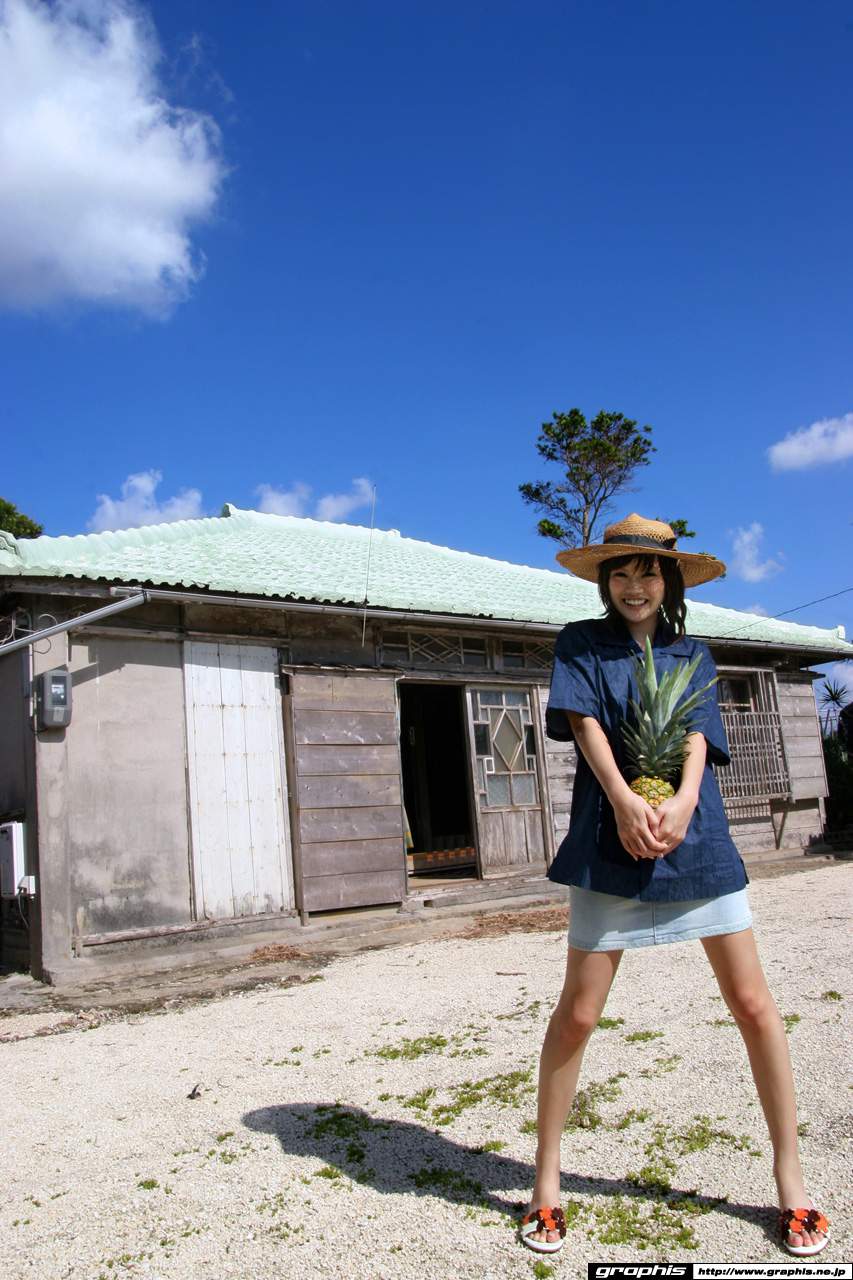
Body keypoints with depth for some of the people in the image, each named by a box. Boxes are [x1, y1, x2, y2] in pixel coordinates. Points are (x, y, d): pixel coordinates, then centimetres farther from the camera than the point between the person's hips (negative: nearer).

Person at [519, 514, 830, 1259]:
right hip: (609, 842, -2)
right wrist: (624, 800, -22)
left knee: (753, 1004, 3)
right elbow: (584, 722, -6)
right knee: (578, 1013, -1)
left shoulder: (693, 655, 15)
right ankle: (547, 1182, 16)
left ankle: (790, 1179, 22)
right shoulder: (581, 645, 9)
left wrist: (683, 800, -19)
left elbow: (698, 732, 1)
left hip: (697, 837, 3)